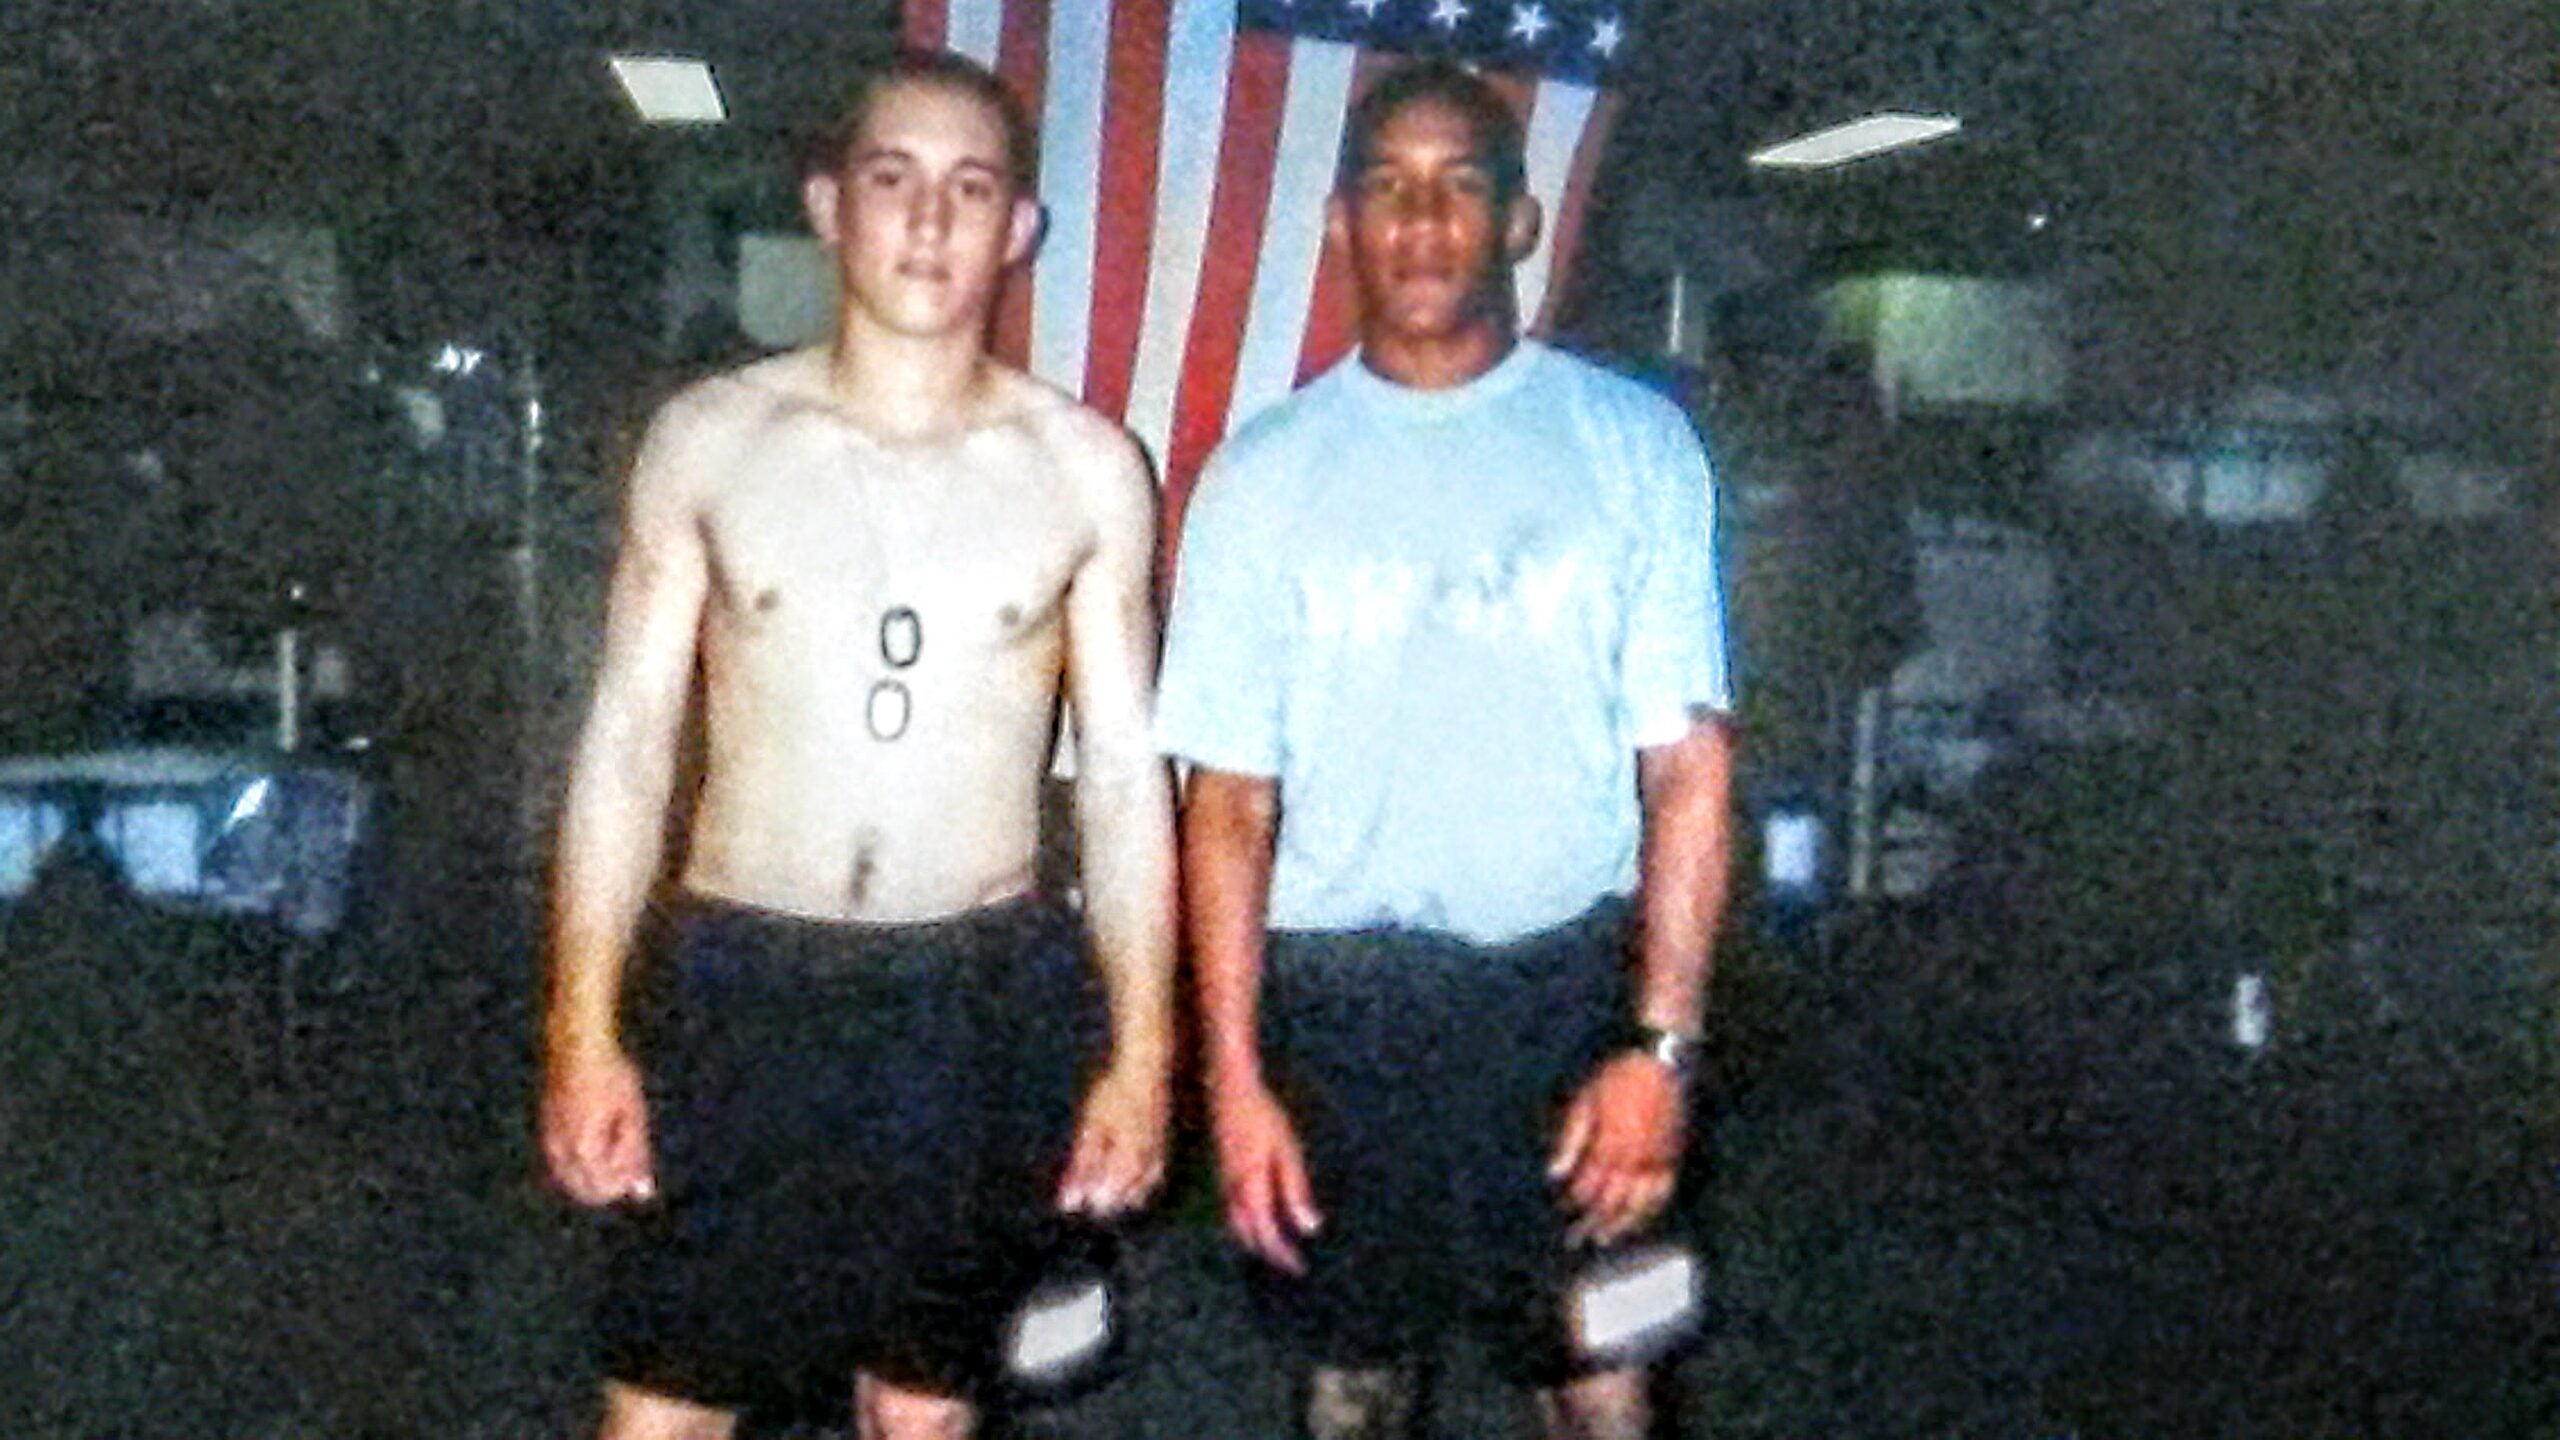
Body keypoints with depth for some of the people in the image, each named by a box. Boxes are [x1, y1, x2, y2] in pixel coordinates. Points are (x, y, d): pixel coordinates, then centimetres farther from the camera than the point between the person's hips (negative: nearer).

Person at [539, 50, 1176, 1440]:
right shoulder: (710, 437, 1)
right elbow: (625, 745, 2)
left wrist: (1140, 1053, 0)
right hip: (745, 987, 0)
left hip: (986, 1000, 1)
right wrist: (583, 1035, -3)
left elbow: (1124, 776, 4)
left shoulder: (1086, 467, 1)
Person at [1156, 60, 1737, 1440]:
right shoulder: (1264, 473, 2)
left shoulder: (1634, 443, 0)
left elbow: (1687, 763, -2)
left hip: (1568, 981, -1)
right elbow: (1230, 798, 2)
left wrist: (1660, 1043, -9)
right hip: (1339, 998, 1)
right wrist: (1234, 1074, -4)